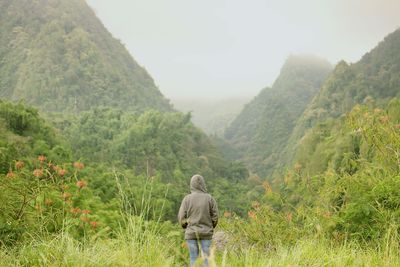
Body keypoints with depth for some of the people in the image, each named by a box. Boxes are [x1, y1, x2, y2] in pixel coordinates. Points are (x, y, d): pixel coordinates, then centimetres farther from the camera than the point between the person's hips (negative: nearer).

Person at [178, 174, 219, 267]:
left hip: (191, 232, 0)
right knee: (205, 258, 5)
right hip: (206, 233, 0)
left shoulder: (187, 198, -5)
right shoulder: (209, 198, -5)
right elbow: (215, 216, -2)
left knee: (193, 258, 6)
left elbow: (181, 217, -4)